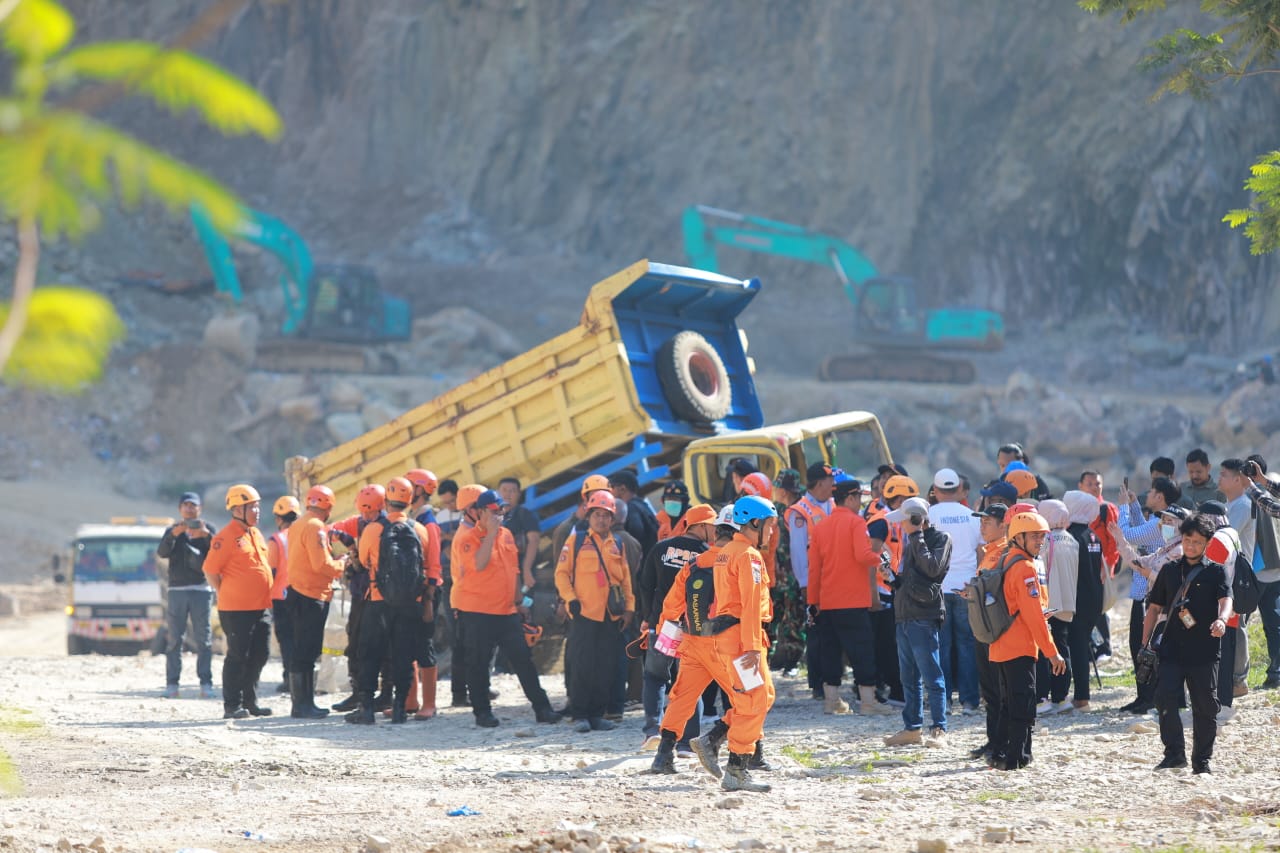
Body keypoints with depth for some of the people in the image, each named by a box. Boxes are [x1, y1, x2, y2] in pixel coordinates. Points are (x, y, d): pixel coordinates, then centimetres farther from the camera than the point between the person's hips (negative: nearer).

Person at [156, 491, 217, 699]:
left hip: (201, 590, -1)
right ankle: (172, 684, -3)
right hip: (176, 589, 1)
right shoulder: (172, 531, 14)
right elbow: (162, 553, -4)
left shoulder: (208, 529, 11)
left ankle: (206, 683, -4)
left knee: (203, 639, -3)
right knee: (174, 639, -2)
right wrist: (174, 534, -20)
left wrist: (207, 536, -20)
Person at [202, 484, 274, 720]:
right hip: (236, 610, -8)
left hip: (261, 607, 8)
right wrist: (226, 595, -5)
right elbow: (210, 570, -11)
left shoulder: (256, 534, 15)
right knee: (237, 657, -4)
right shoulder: (226, 537, -12)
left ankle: (250, 701, 22)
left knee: (258, 656, 11)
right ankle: (231, 706, 1)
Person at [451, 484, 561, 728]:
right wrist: (490, 532, -23)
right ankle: (482, 712, 11)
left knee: (523, 660, 3)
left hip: (506, 610, 6)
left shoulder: (506, 534, 11)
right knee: (478, 663, 2)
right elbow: (479, 564, -28)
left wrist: (519, 601, 20)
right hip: (475, 612, -6)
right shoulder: (466, 538, -11)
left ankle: (541, 708, 5)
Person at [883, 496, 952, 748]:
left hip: (925, 616, -9)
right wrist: (893, 578, 7)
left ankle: (939, 730, -5)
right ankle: (912, 728, 17)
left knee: (932, 676, -7)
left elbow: (932, 568, -21)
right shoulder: (911, 541, 18)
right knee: (909, 677, 12)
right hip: (905, 614, 9)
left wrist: (916, 537, -15)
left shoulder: (940, 538, -5)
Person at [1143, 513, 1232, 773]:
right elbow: (1155, 607, 18)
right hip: (1171, 649, 2)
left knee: (1205, 707, 2)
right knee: (1165, 698, -14)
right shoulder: (1170, 571, 13)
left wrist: (1221, 620, -35)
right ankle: (1174, 753, -8)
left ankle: (1202, 761, 13)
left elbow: (1225, 599, -13)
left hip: (1204, 652, -2)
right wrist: (1145, 643, 10)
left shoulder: (1215, 572, 4)